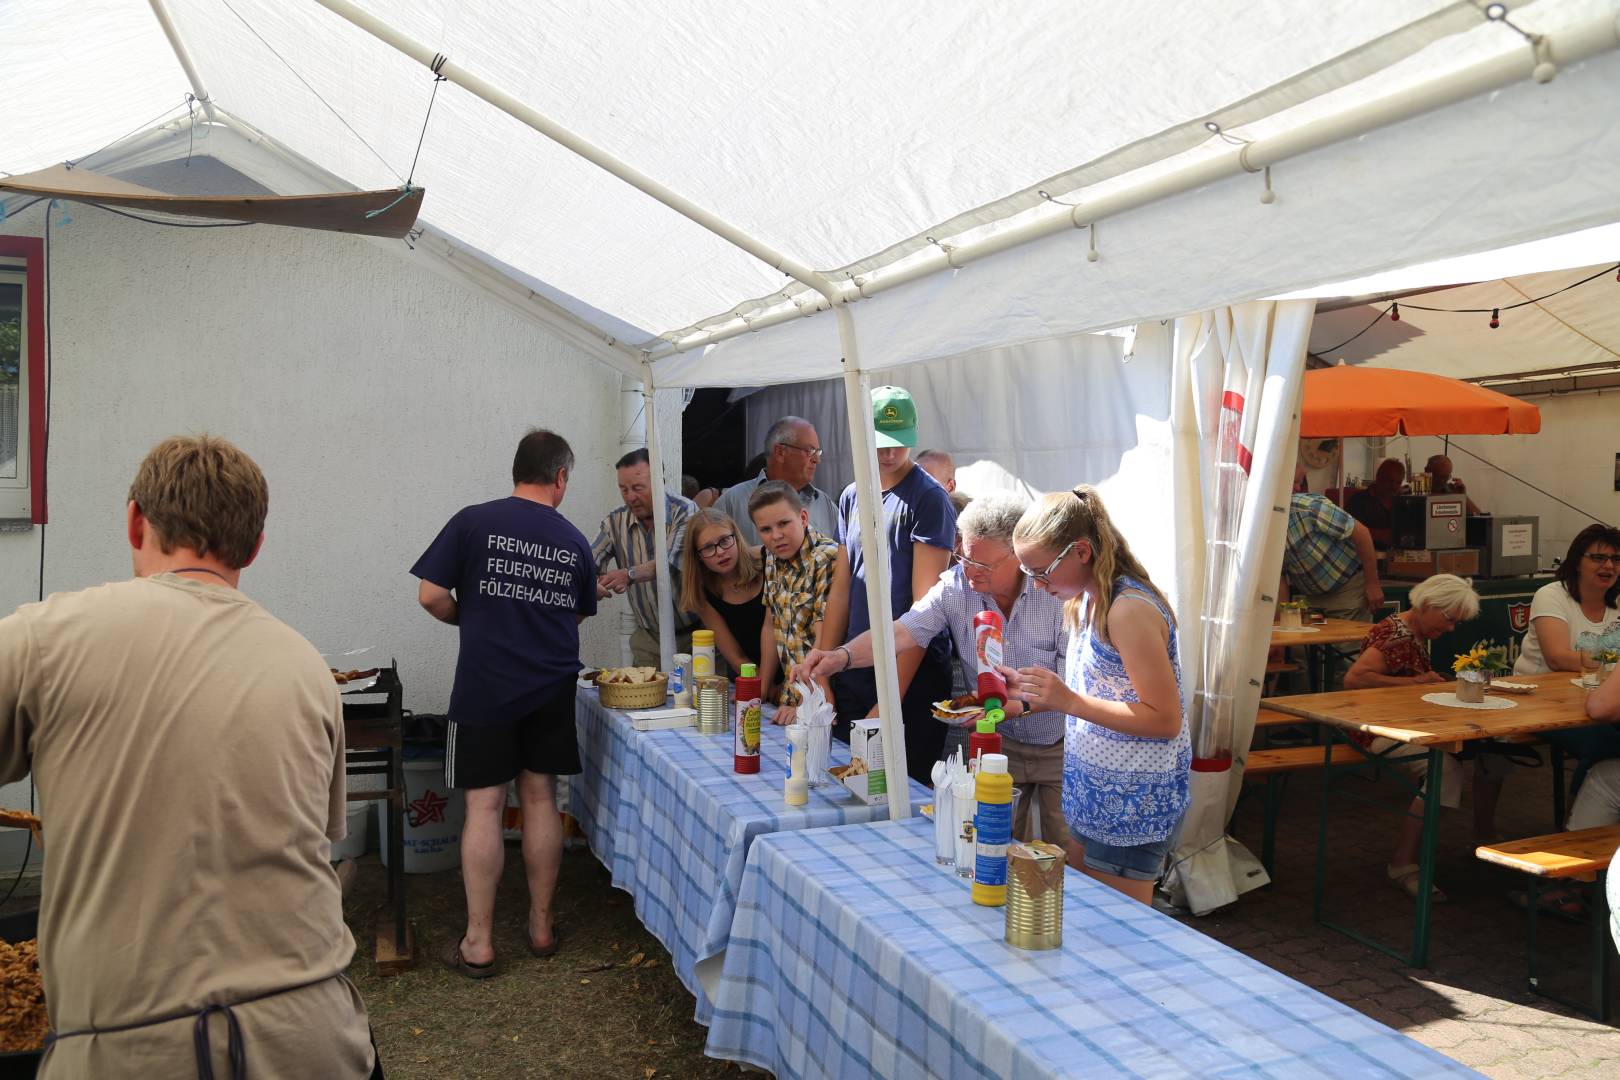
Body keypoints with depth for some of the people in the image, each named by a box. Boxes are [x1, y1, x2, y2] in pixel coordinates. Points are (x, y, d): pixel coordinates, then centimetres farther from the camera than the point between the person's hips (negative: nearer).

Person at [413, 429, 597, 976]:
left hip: (485, 686, -3)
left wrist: (470, 618, 11)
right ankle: (541, 925, 23)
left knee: (484, 806, 2)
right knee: (541, 799, 12)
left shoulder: (474, 522, -5)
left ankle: (478, 942, 9)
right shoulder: (574, 541, 4)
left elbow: (431, 595, -8)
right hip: (551, 689, 3)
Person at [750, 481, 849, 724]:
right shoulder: (773, 558, 7)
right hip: (791, 696, 6)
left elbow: (825, 644, -19)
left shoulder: (829, 559, -17)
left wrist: (808, 707, -20)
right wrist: (760, 688, 14)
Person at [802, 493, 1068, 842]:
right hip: (1000, 742, 3)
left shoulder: (1057, 590, -20)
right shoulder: (955, 586, -10)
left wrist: (1024, 703, -34)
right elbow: (902, 632, -20)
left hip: (1060, 748, -3)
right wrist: (843, 656, -36)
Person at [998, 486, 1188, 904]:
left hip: (1133, 802, -9)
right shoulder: (1087, 601, 7)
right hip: (1093, 791, 9)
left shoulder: (1130, 610, -21)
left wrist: (1069, 701, -26)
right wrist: (1029, 689, 3)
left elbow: (1165, 720, -23)